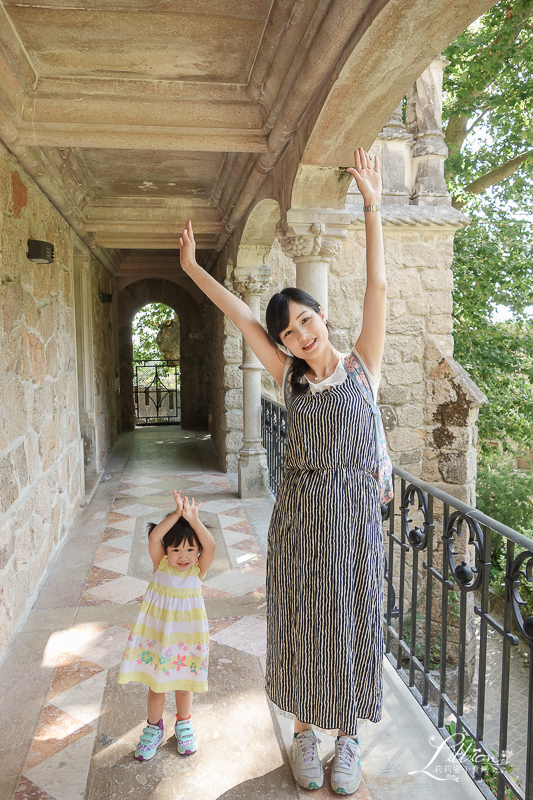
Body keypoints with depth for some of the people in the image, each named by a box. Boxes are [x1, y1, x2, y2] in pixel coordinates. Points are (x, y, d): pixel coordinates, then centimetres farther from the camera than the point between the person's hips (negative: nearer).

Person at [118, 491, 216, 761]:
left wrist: (193, 519, -41)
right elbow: (153, 538, -29)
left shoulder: (198, 570, -11)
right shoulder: (160, 565, -10)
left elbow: (210, 546, -30)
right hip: (156, 634, 0)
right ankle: (154, 728, 39)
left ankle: (183, 724, 44)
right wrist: (176, 515, -38)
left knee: (183, 684, 17)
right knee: (155, 685, 14)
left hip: (186, 635, 0)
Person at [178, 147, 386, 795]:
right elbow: (241, 316, 3)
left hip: (354, 515, -1)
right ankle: (305, 735, 33)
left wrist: (372, 206, -13)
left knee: (351, 624, 10)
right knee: (300, 626, 11)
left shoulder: (360, 366, -2)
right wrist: (193, 269, 6)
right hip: (299, 518, 2)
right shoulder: (290, 378, 3)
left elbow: (378, 288, -9)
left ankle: (347, 740, 31)